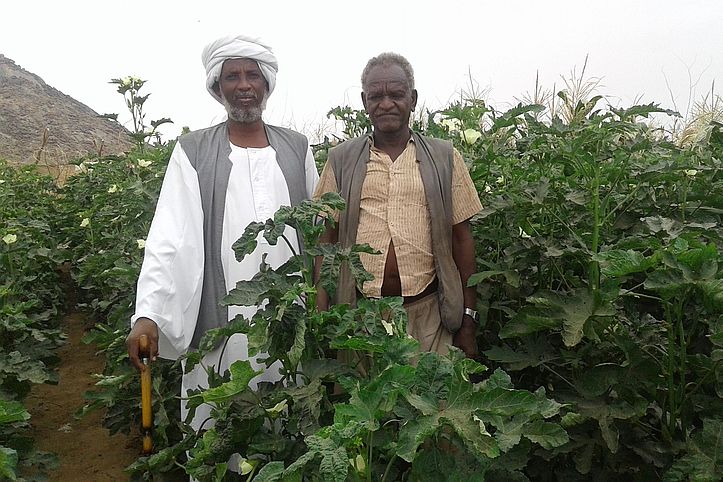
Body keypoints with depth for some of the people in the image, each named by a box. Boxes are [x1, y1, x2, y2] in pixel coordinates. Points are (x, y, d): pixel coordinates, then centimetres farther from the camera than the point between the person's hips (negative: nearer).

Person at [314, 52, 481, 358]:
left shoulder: (445, 158, 6)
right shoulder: (341, 160, 6)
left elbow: (461, 238, 6)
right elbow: (327, 238, 6)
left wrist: (468, 320, 3)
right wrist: (321, 316, 0)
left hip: (428, 314, 0)